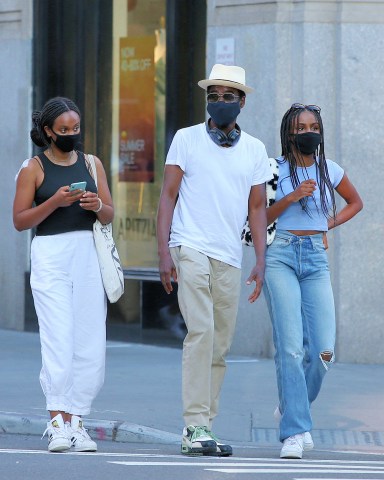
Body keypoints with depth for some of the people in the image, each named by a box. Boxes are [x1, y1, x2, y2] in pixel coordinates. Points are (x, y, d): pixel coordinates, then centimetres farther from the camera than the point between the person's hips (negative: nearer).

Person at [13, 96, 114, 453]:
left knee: (89, 342, -1)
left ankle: (75, 421, 5)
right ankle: (57, 422, -10)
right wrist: (55, 202, -14)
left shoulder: (91, 164, 13)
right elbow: (19, 220, -1)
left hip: (88, 254, 4)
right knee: (58, 339, -11)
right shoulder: (34, 168, 3)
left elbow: (110, 216, 14)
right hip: (50, 254, -4)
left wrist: (97, 205, -8)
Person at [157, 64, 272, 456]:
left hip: (229, 258, 4)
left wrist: (261, 261, 5)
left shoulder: (254, 150, 12)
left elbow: (257, 207, 14)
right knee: (201, 331, -18)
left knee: (220, 346, 4)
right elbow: (168, 195, 3)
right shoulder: (186, 139, 4)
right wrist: (163, 251, -6)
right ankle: (196, 427, -20)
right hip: (190, 249, -4)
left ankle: (203, 427, 10)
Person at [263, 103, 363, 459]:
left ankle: (290, 406, 21)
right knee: (290, 346, -13)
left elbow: (355, 202, 30)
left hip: (316, 260, 3)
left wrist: (331, 223, 14)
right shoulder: (276, 170, 3)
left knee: (323, 350, -7)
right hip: (281, 256, -3)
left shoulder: (330, 171, 12)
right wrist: (292, 197, -12)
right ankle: (295, 431, -14)